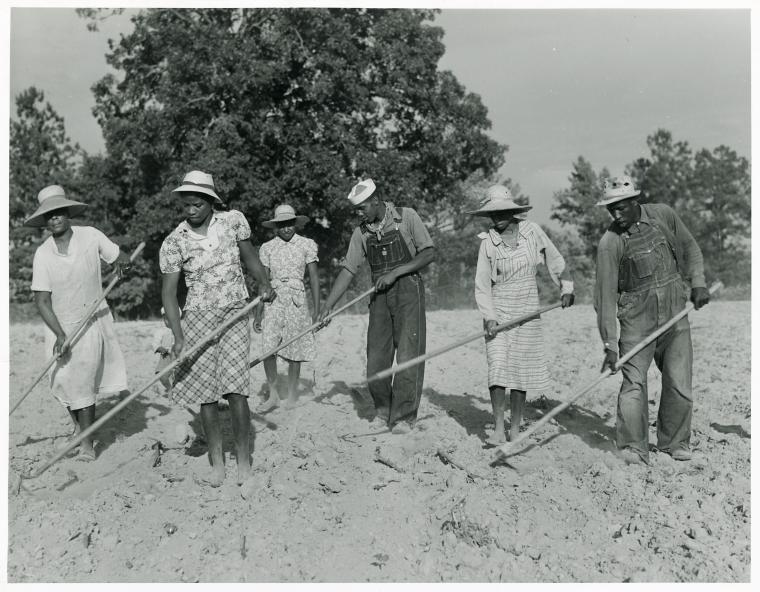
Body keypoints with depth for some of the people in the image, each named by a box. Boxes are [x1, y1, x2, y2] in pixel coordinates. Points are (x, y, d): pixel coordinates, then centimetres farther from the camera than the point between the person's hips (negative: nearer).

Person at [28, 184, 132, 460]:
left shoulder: (91, 236, -8)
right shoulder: (42, 254, -9)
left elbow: (123, 259, 1)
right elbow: (42, 300, -9)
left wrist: (122, 262, -24)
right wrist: (60, 335, -18)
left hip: (94, 321, 0)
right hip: (61, 326, 0)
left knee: (86, 384, 5)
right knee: (66, 382, 5)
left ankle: (87, 441, 22)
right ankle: (79, 426, 32)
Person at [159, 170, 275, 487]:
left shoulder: (233, 220, 1)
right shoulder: (174, 242, -2)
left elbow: (249, 256, 15)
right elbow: (168, 292, -5)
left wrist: (264, 283, -3)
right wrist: (178, 336, -15)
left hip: (235, 312, -1)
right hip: (197, 318, 1)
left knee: (235, 388, -11)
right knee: (205, 393, 2)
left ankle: (244, 460, 3)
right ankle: (217, 465, 12)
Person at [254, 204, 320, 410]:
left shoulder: (306, 245, 3)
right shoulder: (267, 248, 7)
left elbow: (314, 277, 4)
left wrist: (316, 310, -1)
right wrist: (258, 314, 6)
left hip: (296, 300, -1)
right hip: (273, 300, 1)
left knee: (294, 351, 2)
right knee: (268, 348, -11)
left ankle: (291, 397, 14)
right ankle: (273, 394, 4)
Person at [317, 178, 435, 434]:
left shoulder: (406, 217, -3)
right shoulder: (361, 232, 8)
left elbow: (429, 253, -6)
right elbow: (348, 270, 7)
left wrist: (395, 272, -15)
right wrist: (327, 307, 0)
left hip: (408, 290, -4)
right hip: (380, 295, 4)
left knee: (408, 353, -8)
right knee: (376, 356, 2)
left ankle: (404, 417, -1)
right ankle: (383, 410, 19)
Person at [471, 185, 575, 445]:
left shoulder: (532, 231, -2)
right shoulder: (488, 242, -5)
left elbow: (554, 259, 12)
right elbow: (482, 284, -5)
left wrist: (566, 287, 7)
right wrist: (488, 316, -15)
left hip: (527, 309, 1)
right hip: (498, 309, -1)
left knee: (522, 369, 4)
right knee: (498, 367, -11)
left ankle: (515, 428, 15)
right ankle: (498, 429, -6)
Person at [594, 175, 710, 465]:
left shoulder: (663, 215, -2)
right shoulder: (610, 243, -13)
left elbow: (690, 247, 15)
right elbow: (606, 296, -14)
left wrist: (698, 283, 1)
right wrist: (610, 346, -17)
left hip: (675, 313, 3)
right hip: (637, 318, -3)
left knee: (679, 383, 5)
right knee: (634, 382, -9)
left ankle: (674, 442, 22)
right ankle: (633, 448, -1)